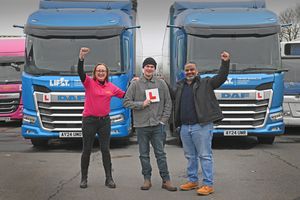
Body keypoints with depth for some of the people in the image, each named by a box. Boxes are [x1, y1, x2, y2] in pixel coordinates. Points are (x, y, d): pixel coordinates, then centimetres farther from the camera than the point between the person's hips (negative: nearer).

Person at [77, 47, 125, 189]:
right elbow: (80, 72, -23)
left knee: (105, 150, 5)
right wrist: (81, 57, -38)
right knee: (86, 150, 6)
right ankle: (84, 178, 18)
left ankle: (109, 178, 12)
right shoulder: (89, 83, -5)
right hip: (89, 120, -2)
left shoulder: (111, 87, 5)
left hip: (104, 121, 3)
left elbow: (125, 95, 14)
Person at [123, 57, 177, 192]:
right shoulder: (135, 84, 3)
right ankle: (147, 179, 17)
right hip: (141, 125, 0)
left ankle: (166, 180, 8)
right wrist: (141, 104, -10)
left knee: (160, 153, 3)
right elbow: (126, 101, 2)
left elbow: (168, 103, 9)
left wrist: (164, 119, 1)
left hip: (157, 125, 0)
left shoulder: (161, 84, 7)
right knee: (144, 154, 7)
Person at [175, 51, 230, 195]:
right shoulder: (180, 86, 15)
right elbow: (177, 106, 22)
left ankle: (208, 184, 0)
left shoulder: (205, 83, 1)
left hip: (201, 126, -5)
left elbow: (221, 78, -10)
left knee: (205, 156, -4)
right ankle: (192, 181, 26)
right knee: (190, 156, 15)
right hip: (185, 127, 5)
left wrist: (225, 62, -20)